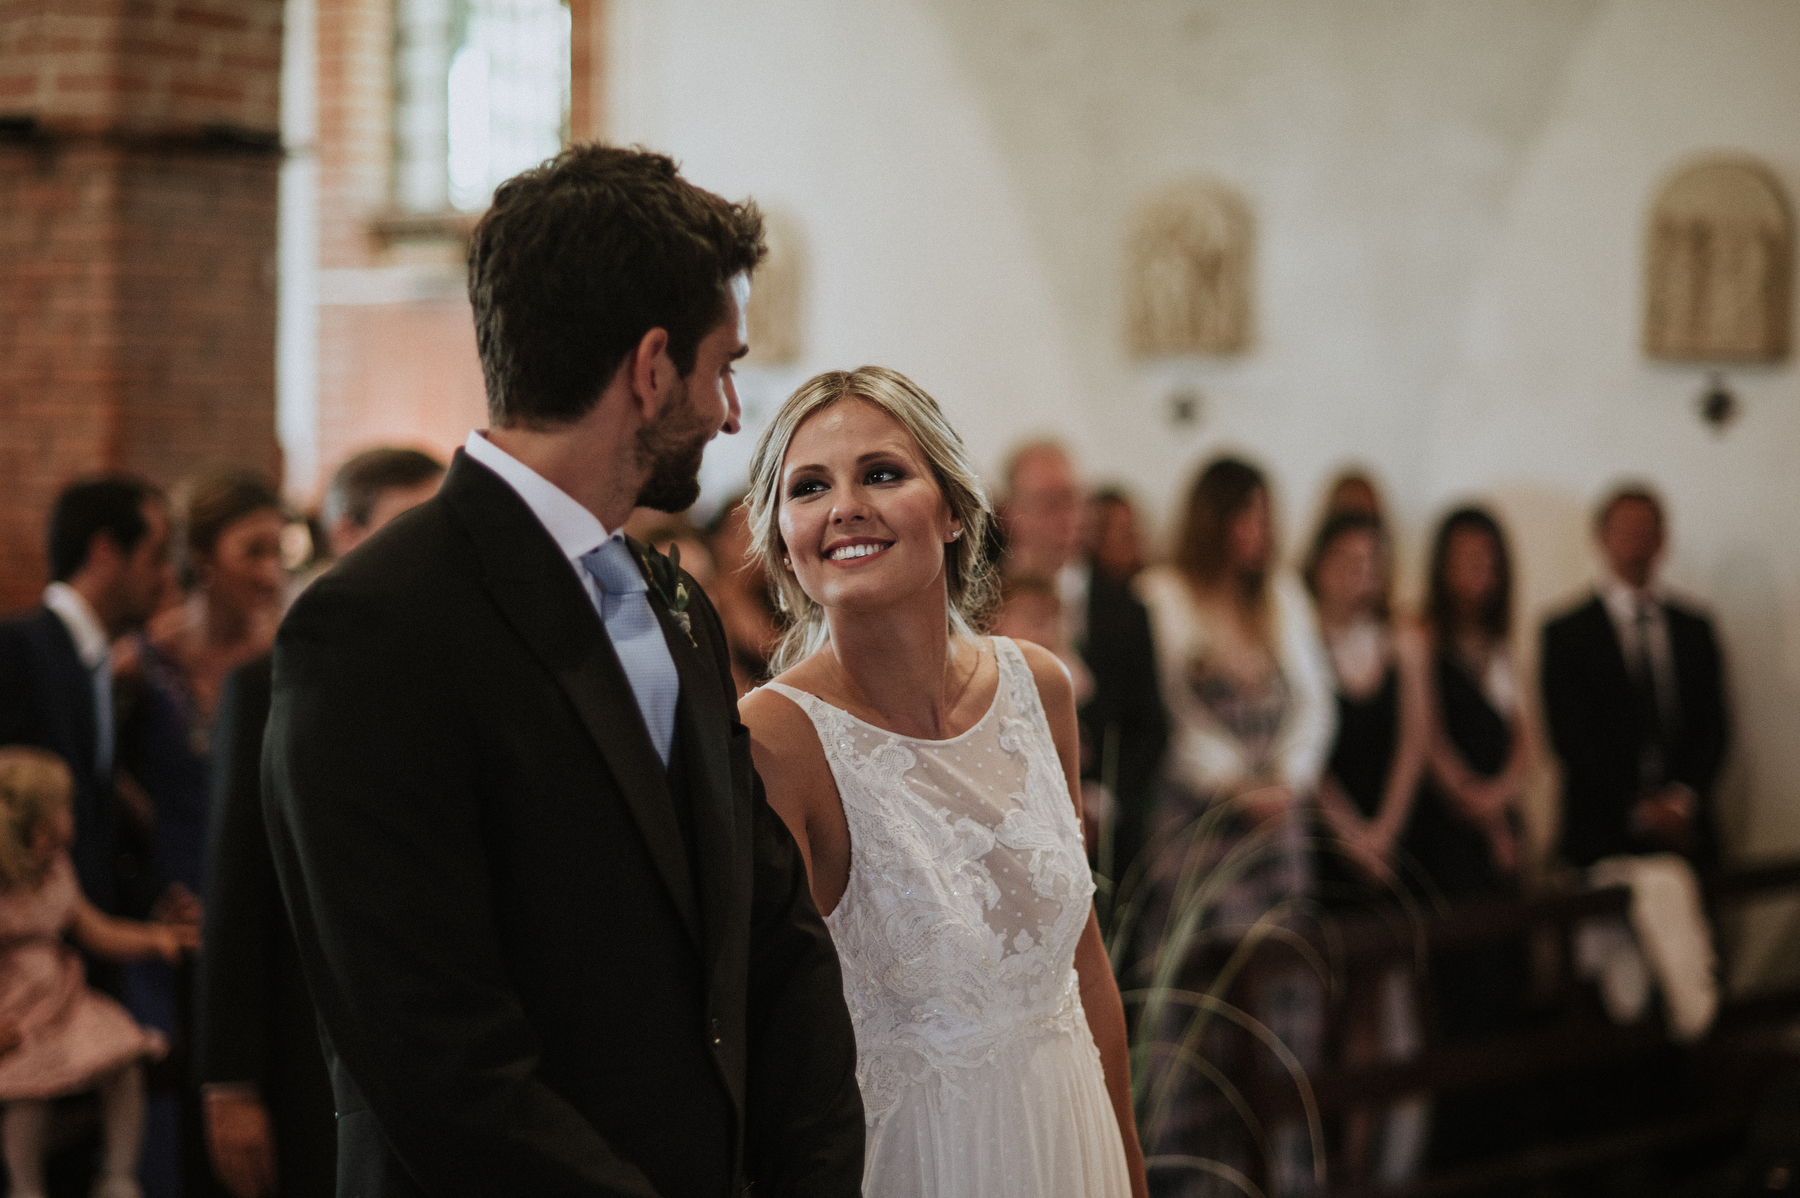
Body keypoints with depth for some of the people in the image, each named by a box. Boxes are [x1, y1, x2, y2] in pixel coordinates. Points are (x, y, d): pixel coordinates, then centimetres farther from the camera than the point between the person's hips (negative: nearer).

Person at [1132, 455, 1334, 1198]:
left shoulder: (1282, 596, 15)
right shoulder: (1163, 595, -1)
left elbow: (1312, 698, 10)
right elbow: (1172, 711, -8)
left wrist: (1288, 779, -6)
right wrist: (1235, 785, -13)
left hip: (1276, 814, 5)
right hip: (1195, 815, -5)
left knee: (1279, 996, 2)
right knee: (1197, 992, -6)